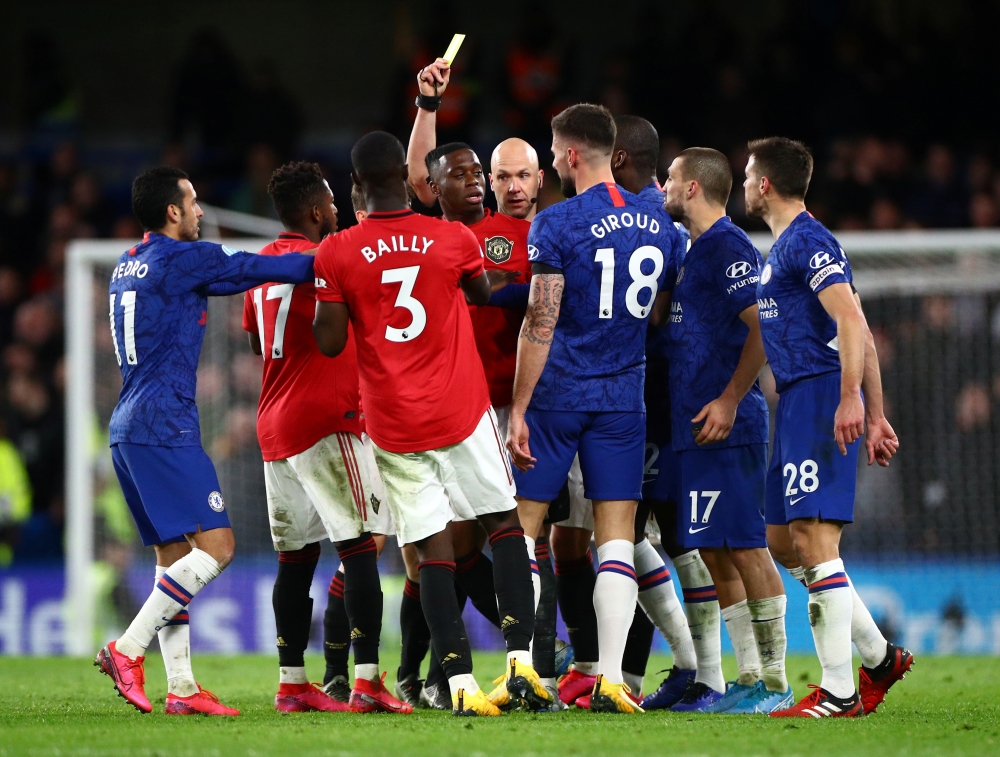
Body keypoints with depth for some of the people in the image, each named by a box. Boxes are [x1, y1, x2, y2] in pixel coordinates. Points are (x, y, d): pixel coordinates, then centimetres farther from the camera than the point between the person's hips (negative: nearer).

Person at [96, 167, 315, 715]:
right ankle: (127, 650, -15)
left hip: (128, 427, 10)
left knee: (173, 555, 9)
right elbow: (258, 270, -5)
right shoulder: (183, 258, -8)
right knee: (215, 546, -11)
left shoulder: (126, 267, 19)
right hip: (164, 427, -10)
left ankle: (181, 688, 3)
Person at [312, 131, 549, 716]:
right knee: (505, 524, 12)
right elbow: (485, 295, 16)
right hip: (461, 411, 0)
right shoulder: (454, 240, -4)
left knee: (434, 550, 2)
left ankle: (461, 683, -6)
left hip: (393, 424, 1)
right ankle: (521, 660, 0)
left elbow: (330, 343, -5)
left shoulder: (336, 255, -7)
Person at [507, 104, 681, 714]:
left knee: (523, 528, 5)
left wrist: (519, 410, -10)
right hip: (624, 398, 4)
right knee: (617, 537, 2)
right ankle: (611, 680, -5)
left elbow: (541, 325, -13)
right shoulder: (658, 226, 7)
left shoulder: (558, 224, -11)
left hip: (558, 391, -4)